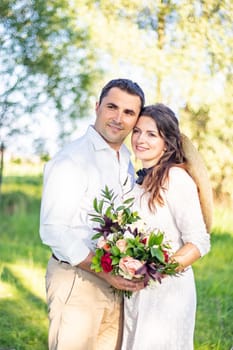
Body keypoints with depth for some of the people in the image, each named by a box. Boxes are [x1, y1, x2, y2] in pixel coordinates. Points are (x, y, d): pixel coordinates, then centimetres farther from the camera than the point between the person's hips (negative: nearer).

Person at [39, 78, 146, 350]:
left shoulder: (126, 160, 12)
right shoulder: (69, 161, -14)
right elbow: (53, 231, -19)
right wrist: (104, 271, -22)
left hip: (116, 283, 8)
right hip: (76, 279, -7)